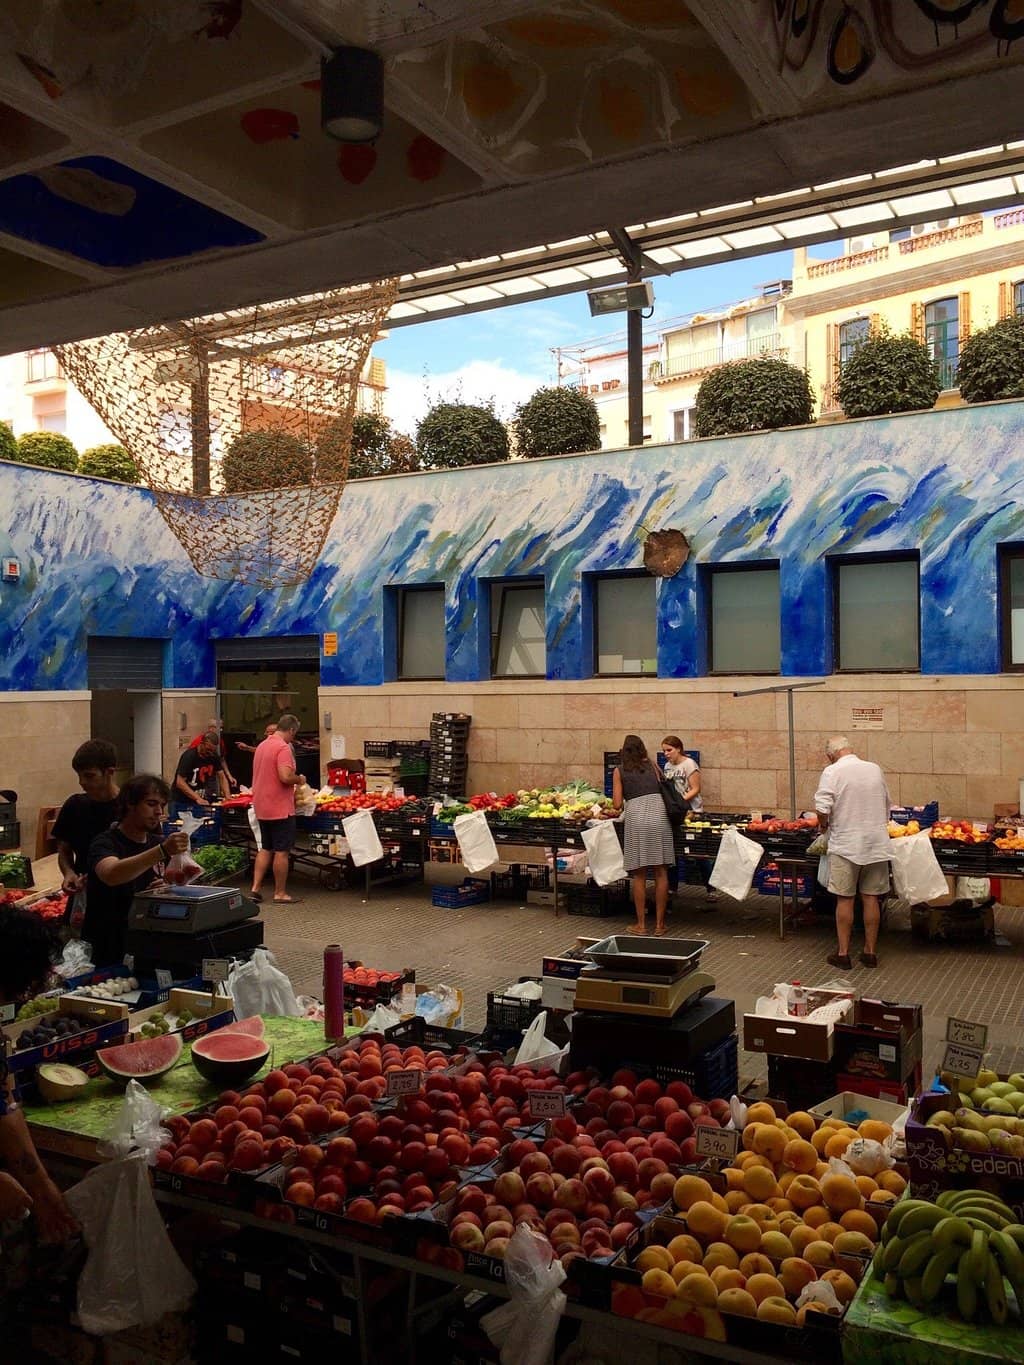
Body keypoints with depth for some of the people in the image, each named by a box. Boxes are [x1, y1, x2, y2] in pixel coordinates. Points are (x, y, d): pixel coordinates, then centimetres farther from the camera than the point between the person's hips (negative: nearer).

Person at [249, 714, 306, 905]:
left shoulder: (261, 746, 12)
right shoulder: (283, 748, -17)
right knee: (282, 851, 0)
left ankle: (255, 888, 14)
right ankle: (280, 894, 5)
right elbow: (285, 776, -27)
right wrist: (299, 779, -7)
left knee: (266, 848, 18)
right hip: (280, 808, -9)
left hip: (261, 807, 9)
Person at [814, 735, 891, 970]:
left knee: (844, 899, 4)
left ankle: (843, 953, 10)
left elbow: (822, 808, -19)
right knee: (870, 898, 10)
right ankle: (870, 952, 18)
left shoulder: (832, 772, -10)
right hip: (876, 844, 4)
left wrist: (824, 826, 0)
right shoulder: (876, 769, 6)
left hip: (845, 845, -4)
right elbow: (887, 804, 16)